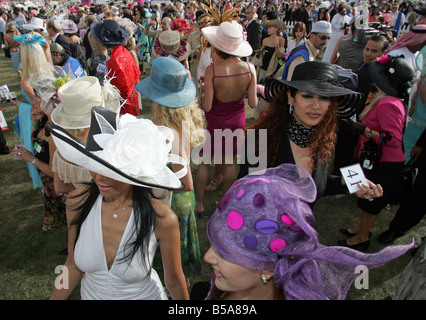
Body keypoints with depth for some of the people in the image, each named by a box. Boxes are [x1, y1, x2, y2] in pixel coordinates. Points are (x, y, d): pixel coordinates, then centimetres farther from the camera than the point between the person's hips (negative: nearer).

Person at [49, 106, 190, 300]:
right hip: (90, 293, 3)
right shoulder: (79, 205, -21)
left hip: (144, 295, -3)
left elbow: (174, 281, -14)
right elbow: (73, 266, -5)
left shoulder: (162, 219, -31)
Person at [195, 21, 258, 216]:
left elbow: (206, 107, -22)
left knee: (204, 161, 15)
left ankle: (199, 203, 28)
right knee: (229, 161, 20)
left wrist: (202, 91, -1)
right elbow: (253, 103, -10)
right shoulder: (249, 68, -15)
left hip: (215, 121, -3)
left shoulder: (212, 70, -25)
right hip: (236, 120, 4)